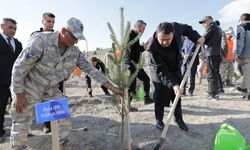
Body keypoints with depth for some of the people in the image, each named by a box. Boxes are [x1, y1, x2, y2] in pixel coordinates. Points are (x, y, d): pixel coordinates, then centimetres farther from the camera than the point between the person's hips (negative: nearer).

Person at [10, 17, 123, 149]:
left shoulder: (75, 52, -10)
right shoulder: (41, 41, -27)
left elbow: (91, 69, -8)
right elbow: (19, 67, -22)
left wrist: (113, 88, -11)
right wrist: (19, 95, -18)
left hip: (51, 89, 5)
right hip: (28, 88, -4)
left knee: (62, 118, 2)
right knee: (22, 125, 6)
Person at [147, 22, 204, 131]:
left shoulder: (176, 28, -25)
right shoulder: (153, 48, -36)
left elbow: (187, 29, 0)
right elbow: (161, 70, -34)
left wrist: (197, 37, -14)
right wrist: (173, 84, -42)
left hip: (175, 68, 5)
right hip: (160, 70, -4)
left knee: (177, 95, 9)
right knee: (160, 97, -2)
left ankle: (179, 118, 24)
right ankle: (159, 121, 17)